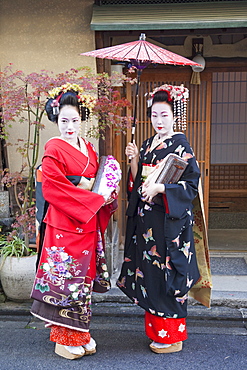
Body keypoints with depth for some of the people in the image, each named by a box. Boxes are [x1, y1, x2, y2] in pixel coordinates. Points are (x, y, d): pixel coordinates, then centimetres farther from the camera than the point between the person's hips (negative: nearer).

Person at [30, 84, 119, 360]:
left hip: (87, 223, 7)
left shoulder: (88, 148, 13)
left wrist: (107, 192, -3)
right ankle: (65, 339, 16)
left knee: (83, 277, 13)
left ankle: (80, 333, 27)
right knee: (65, 278, 0)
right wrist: (95, 199, -15)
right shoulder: (54, 149, -9)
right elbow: (53, 189, -16)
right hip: (64, 225, -7)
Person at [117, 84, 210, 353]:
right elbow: (136, 183, 13)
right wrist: (134, 160, -3)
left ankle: (172, 336, 14)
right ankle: (155, 328, 28)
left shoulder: (181, 146, -7)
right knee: (149, 271, 12)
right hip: (145, 220, 7)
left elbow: (191, 184, -13)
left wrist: (160, 188, -23)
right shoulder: (148, 145, 13)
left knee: (168, 273, -1)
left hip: (170, 220, -7)